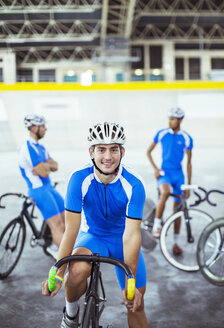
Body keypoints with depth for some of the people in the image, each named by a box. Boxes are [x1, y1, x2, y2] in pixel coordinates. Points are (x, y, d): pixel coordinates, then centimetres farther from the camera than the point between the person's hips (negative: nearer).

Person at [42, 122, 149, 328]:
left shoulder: (134, 185, -25)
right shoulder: (80, 179, -23)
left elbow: (131, 235, -27)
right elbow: (71, 230, -22)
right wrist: (57, 274, -25)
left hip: (121, 239, 1)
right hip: (92, 236, 0)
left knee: (135, 304, -2)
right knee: (77, 271, -32)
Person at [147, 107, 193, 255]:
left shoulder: (187, 138, 0)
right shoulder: (161, 134, 1)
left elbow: (189, 163, 5)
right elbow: (149, 151, 11)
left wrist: (188, 185, 3)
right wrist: (155, 168, -4)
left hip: (178, 174, 2)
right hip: (164, 172, -2)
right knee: (165, 192, -36)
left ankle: (176, 243, 19)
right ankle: (157, 225, -23)